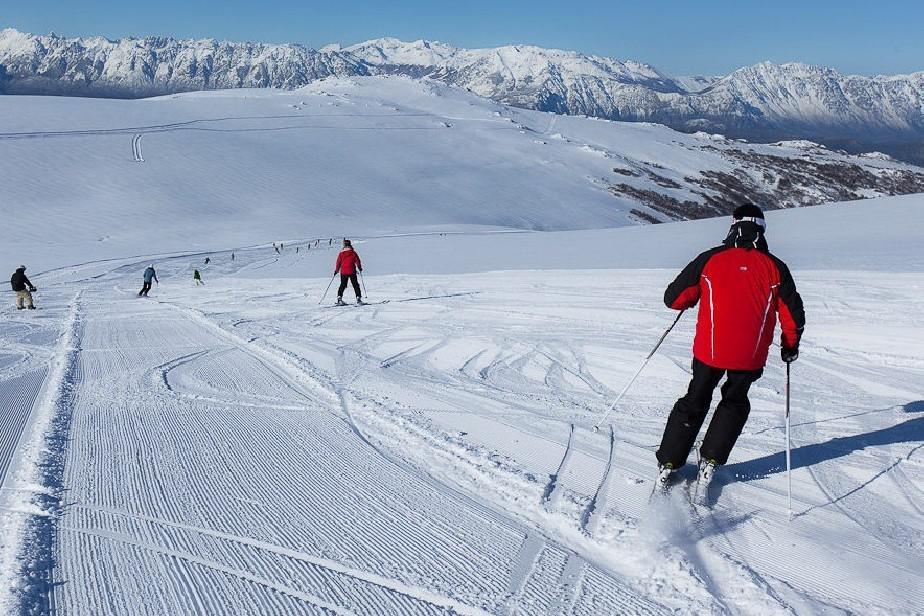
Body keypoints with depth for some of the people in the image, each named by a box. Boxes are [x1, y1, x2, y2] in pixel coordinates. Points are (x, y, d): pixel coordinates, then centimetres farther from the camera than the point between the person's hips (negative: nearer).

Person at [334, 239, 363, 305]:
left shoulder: (341, 253, 1)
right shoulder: (353, 253, -3)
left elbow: (338, 263, 4)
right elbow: (358, 261, 2)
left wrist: (336, 270, 16)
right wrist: (359, 268, 20)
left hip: (343, 272, 2)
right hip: (352, 271, -2)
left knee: (343, 285, 13)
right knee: (355, 285, 6)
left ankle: (339, 298, 3)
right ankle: (358, 298, 0)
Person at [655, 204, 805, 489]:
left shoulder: (709, 259, -3)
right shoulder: (774, 267, 0)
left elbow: (673, 299, -1)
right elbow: (794, 316, 6)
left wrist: (693, 299, 21)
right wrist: (790, 346, 22)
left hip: (709, 350, 0)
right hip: (751, 355, 1)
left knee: (694, 403, 18)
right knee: (734, 403, 25)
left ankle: (668, 465, 17)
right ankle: (710, 461, 19)